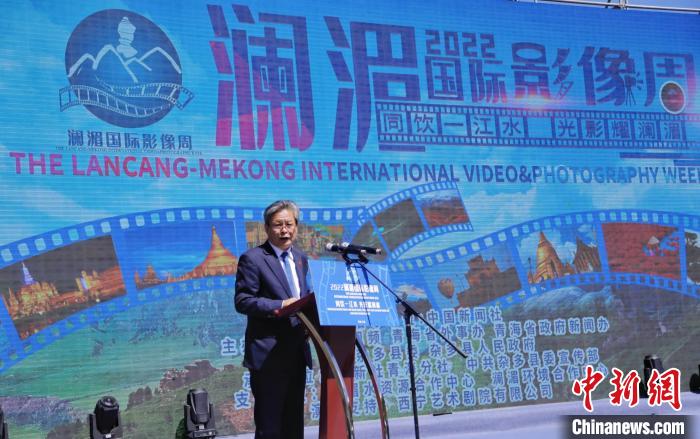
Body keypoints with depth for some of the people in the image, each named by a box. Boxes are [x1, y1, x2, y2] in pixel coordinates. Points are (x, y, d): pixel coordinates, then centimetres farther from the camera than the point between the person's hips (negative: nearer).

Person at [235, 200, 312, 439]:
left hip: (297, 351, 7)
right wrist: (281, 306, -22)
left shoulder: (301, 259, 16)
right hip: (269, 355, -7)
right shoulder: (252, 259, -7)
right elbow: (242, 301, -13)